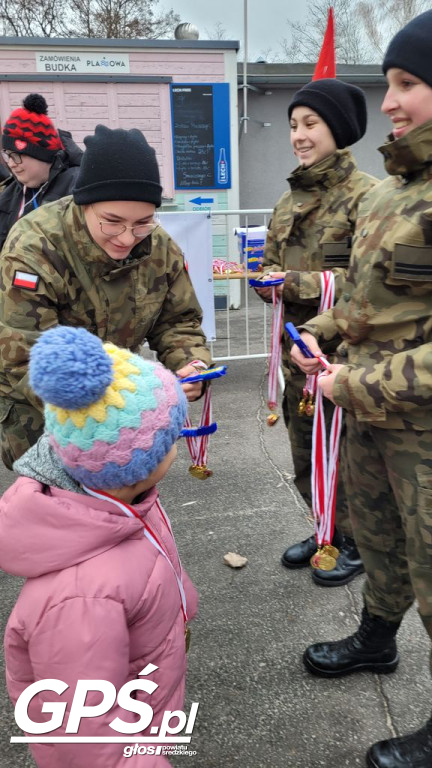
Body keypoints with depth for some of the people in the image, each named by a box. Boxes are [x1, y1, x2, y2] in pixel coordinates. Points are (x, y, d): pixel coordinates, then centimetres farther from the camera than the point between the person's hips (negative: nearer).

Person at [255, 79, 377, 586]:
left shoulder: (366, 195, -11)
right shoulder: (290, 199, 12)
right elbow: (271, 264, 16)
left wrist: (298, 282, -22)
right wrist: (269, 279, -7)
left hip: (345, 352, -7)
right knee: (304, 452, 18)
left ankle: (357, 543, 30)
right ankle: (326, 530, 41)